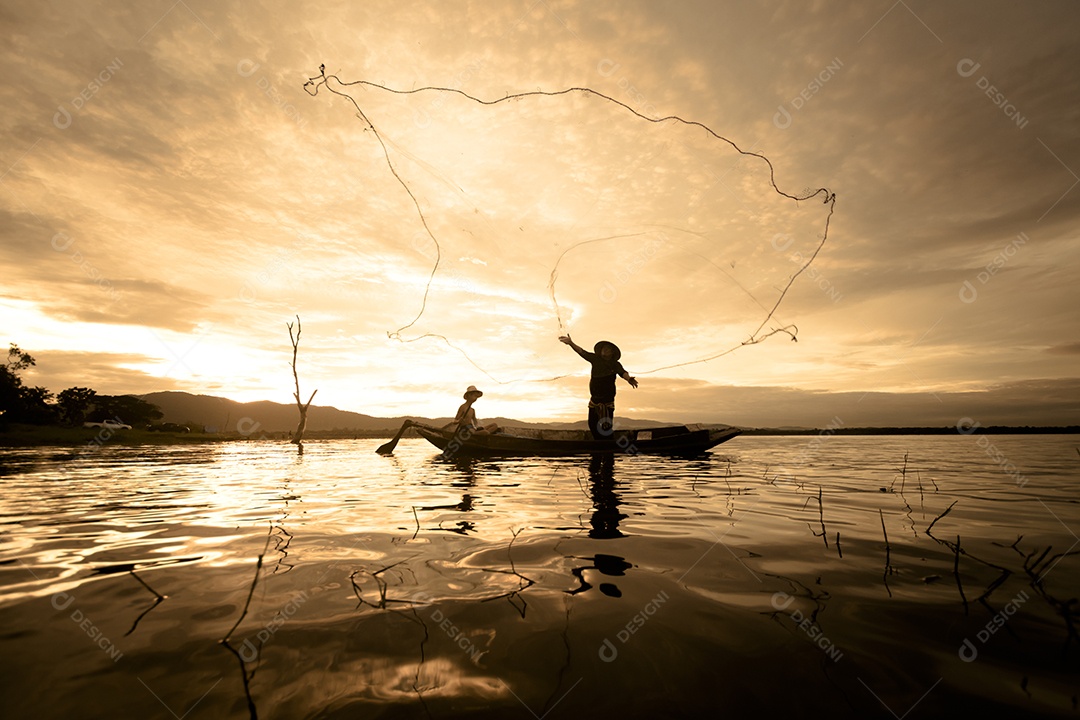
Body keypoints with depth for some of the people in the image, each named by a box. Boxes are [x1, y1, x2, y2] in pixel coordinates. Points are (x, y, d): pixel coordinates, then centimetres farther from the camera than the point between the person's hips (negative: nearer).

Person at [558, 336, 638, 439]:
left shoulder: (615, 364, -6)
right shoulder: (595, 359, 4)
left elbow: (623, 373, -24)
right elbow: (582, 352, 1)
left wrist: (629, 379, -47)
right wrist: (571, 343, -10)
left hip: (607, 400, -4)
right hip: (594, 398, 4)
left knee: (606, 427, -4)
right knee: (592, 423, 8)